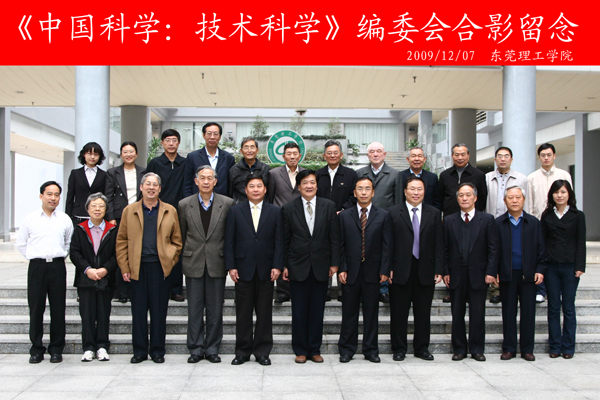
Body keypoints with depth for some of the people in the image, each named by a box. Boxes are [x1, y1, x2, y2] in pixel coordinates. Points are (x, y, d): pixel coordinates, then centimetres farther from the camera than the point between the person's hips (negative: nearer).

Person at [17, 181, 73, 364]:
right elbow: (21, 244, 11)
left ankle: (56, 349, 12)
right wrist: (34, 257, 4)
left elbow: (70, 244, 18)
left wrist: (60, 256, 8)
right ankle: (36, 349, 12)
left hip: (57, 267, 1)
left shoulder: (65, 219, 8)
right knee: (36, 309, 1)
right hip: (36, 267, 0)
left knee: (58, 309, 2)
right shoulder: (29, 219, 5)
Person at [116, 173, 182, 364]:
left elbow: (177, 241, 10)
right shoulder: (129, 211, 9)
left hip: (160, 267, -1)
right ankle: (139, 351, 15)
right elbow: (121, 241, 8)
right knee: (138, 311, 5)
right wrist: (124, 268, 0)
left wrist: (170, 262, -2)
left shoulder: (170, 211, 8)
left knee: (159, 311, 3)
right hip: (137, 268, 1)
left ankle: (157, 350, 14)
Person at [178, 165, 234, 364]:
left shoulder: (227, 204, 0)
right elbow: (181, 235, 11)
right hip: (193, 264, 1)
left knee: (215, 309, 5)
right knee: (194, 309, 5)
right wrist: (183, 258, 10)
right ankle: (196, 348, 16)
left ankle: (212, 348, 17)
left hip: (217, 263, -1)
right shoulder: (185, 204, 3)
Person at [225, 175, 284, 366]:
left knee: (264, 313, 4)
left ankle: (262, 351, 14)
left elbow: (279, 241, 3)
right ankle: (243, 351, 15)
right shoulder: (235, 211, 6)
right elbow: (229, 241, 3)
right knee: (243, 313, 4)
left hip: (266, 269, 0)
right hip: (243, 268, 0)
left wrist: (277, 266, -5)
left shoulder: (275, 212, 7)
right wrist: (231, 266, -4)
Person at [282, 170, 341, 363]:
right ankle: (300, 350, 16)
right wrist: (284, 265, -2)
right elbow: (285, 240, 3)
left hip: (320, 266, 1)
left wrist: (334, 263, -1)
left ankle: (315, 350, 18)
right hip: (298, 267, -1)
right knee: (299, 311, 4)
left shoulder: (329, 206, 3)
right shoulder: (289, 208, 2)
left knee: (317, 311, 7)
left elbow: (334, 238, 3)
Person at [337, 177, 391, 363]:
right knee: (349, 311, 5)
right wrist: (341, 269, -5)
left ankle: (371, 350, 16)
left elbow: (387, 245, 3)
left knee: (371, 311, 6)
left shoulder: (383, 216, 6)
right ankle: (347, 349, 15)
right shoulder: (344, 216, 7)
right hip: (351, 271, 0)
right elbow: (340, 245, 4)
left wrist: (384, 270, -5)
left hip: (372, 271, 0)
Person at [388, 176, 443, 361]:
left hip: (425, 271, 2)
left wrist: (439, 270, -1)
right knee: (399, 312, 5)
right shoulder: (393, 212, 2)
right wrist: (388, 268, -8)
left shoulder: (434, 214, 8)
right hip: (400, 271, -2)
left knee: (423, 312, 9)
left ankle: (422, 348, 22)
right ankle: (399, 349, 17)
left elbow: (439, 245, 5)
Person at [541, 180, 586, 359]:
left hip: (570, 267, -1)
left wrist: (579, 267, -8)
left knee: (568, 307, 3)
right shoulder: (546, 215, 7)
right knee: (553, 307, 6)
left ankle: (568, 347, 11)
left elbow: (581, 243, 0)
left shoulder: (578, 216, 3)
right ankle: (555, 346, 12)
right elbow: (542, 241, 5)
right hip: (551, 266, 2)